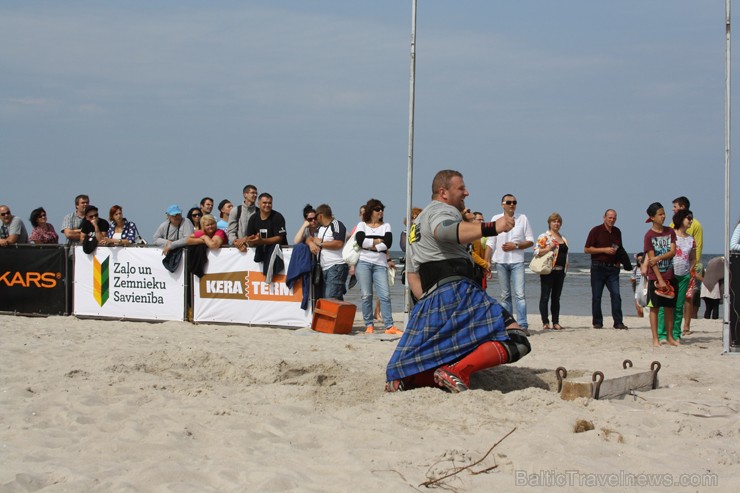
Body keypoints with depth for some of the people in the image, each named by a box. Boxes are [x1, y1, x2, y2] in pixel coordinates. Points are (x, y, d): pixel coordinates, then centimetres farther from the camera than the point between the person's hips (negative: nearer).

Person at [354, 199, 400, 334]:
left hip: (380, 264, 1)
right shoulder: (362, 225, 10)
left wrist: (370, 245, -4)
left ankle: (389, 326, -11)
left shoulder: (386, 226, 16)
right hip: (363, 262, -1)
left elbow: (388, 243, -1)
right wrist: (379, 241, -2)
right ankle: (369, 326, 3)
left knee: (385, 295, -9)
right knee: (366, 295, -4)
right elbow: (361, 241, -8)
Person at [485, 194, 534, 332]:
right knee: (505, 295, 8)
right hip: (501, 262, 2)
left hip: (517, 261, -2)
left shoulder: (523, 219, 4)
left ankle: (523, 325, -13)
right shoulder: (496, 219, 6)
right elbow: (490, 243, 6)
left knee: (519, 294, -11)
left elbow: (531, 241, 4)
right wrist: (487, 262, -1)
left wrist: (515, 245, -10)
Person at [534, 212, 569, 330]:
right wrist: (549, 248, -19)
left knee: (556, 298, 9)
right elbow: (536, 252, -11)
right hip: (548, 271, -7)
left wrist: (565, 269, 15)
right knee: (545, 297, -3)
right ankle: (545, 323, -2)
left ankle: (556, 323, 12)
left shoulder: (563, 239, 18)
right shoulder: (544, 237, -4)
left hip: (560, 271, 7)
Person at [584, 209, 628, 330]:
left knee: (616, 295, -5)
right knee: (596, 296, 1)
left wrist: (619, 261, 7)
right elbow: (587, 249, -7)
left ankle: (618, 322, -4)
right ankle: (597, 322, 9)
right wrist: (604, 250, -14)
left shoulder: (617, 232, 13)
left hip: (613, 268, 4)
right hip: (598, 267, -4)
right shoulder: (596, 231, -3)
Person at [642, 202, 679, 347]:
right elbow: (651, 258, -10)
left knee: (669, 307, 8)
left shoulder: (670, 232, 6)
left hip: (670, 276, 4)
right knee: (654, 307, 0)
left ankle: (670, 337, 17)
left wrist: (658, 258, -20)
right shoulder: (649, 235, -7)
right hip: (655, 277, -4)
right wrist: (660, 280, -14)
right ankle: (655, 338, 4)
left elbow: (672, 252, -3)